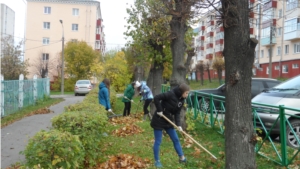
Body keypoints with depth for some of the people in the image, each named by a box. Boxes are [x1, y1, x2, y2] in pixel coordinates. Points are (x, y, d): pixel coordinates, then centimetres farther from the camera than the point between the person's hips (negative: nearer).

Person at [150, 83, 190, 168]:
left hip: (168, 121, 8)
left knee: (176, 139, 12)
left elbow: (177, 113, 2)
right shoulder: (171, 94, -22)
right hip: (159, 120, -8)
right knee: (158, 141, 1)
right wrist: (159, 110, -21)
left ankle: (181, 158, 25)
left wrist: (178, 125, -9)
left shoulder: (181, 100, 2)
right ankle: (157, 161, 16)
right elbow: (156, 98, -25)